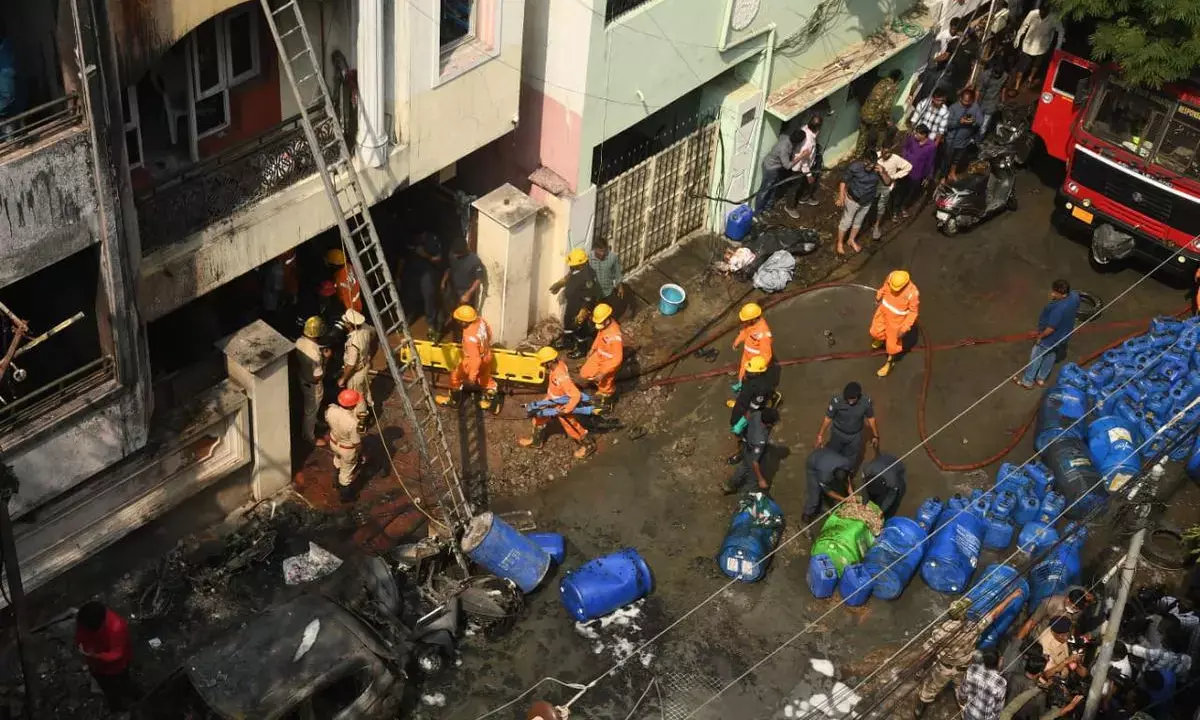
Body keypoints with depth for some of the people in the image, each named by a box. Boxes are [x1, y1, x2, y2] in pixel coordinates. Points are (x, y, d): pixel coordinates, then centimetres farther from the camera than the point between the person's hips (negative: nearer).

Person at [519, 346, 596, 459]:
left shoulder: (562, 377, -43)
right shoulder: (559, 362, -19)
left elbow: (576, 395, -40)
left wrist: (567, 409, -29)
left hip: (562, 405, -8)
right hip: (552, 400, 8)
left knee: (570, 426, 12)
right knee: (540, 416, 21)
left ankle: (588, 444, 34)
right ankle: (536, 440, 43)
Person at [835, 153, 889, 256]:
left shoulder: (877, 169, -17)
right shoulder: (855, 166, -28)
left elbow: (888, 183, -11)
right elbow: (844, 181, -18)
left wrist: (882, 173, -30)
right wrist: (841, 196, -23)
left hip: (867, 202, 4)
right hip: (852, 200, -4)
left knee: (858, 221, 24)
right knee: (846, 222, 13)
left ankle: (851, 240, 47)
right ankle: (840, 243, 34)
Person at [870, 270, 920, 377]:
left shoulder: (912, 293, -37)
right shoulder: (892, 276, -25)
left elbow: (914, 311, -21)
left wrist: (904, 328, -19)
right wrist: (878, 297, 16)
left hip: (897, 318, -5)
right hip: (884, 310, 5)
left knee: (892, 342, 16)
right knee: (875, 332, 25)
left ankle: (890, 362, 43)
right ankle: (882, 338, 62)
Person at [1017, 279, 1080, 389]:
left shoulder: (1058, 309, -43)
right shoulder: (1074, 295, -19)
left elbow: (1051, 329, -33)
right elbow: (1076, 309, 3)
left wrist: (1040, 336, -15)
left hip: (1050, 338, -8)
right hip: (1064, 334, 8)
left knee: (1035, 358, 17)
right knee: (1051, 356, 28)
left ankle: (1027, 381, 36)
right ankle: (1041, 379, 47)